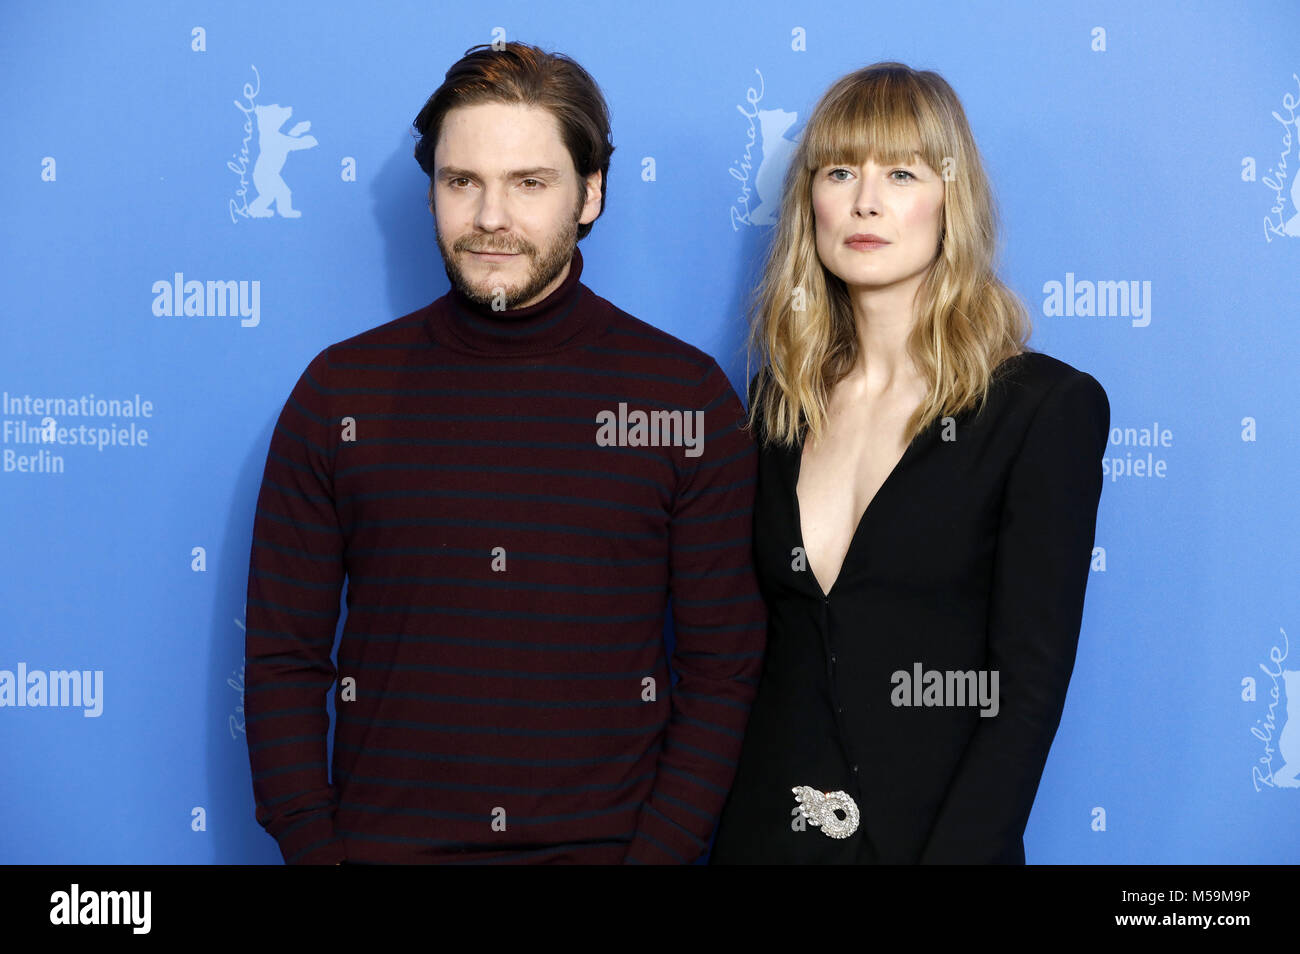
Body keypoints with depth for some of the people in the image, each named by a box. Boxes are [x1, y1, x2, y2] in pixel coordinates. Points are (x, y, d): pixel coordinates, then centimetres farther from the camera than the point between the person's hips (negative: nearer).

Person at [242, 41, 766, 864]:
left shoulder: (689, 396, -4)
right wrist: (312, 847, -8)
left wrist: (660, 852, -11)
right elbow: (284, 659, 1)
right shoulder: (339, 393, -1)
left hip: (610, 842, 0)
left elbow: (723, 669, -3)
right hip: (386, 840, 1)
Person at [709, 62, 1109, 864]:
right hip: (761, 831, 4)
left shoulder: (1049, 406, -9)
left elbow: (1031, 687, -13)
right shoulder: (779, 402, 5)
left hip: (937, 829, -3)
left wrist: (955, 851, -20)